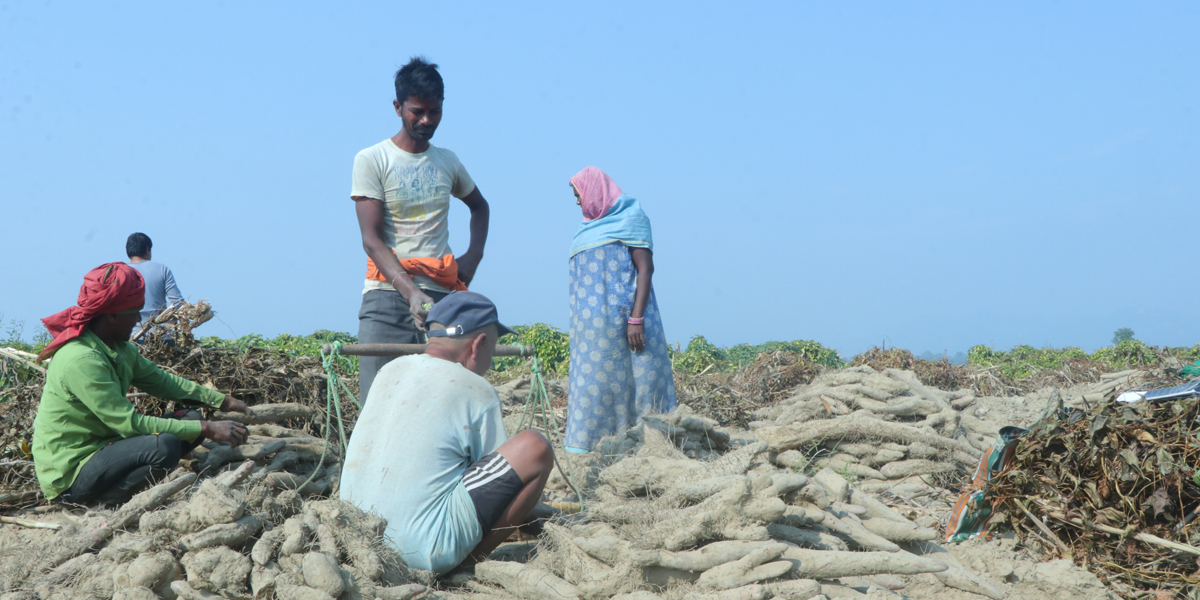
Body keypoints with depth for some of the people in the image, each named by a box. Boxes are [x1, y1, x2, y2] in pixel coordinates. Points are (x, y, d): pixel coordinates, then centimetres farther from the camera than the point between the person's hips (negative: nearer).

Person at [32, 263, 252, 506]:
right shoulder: (81, 360, -24)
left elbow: (162, 381, 15)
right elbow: (129, 423, -26)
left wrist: (223, 401, 5)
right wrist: (206, 430, -24)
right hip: (68, 476, -10)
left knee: (192, 419, 5)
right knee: (165, 446, -30)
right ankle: (101, 502, -10)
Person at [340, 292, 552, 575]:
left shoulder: (389, 371, 12)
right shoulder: (476, 392, -7)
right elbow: (507, 474, 2)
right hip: (424, 549, -8)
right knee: (535, 448, -4)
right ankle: (469, 561, -2)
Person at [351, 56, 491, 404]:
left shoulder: (448, 162, 16)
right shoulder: (372, 161, 2)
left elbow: (479, 206, 35)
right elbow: (372, 240, -7)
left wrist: (474, 254, 15)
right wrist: (411, 292, -21)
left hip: (442, 297, 3)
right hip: (388, 298, -3)